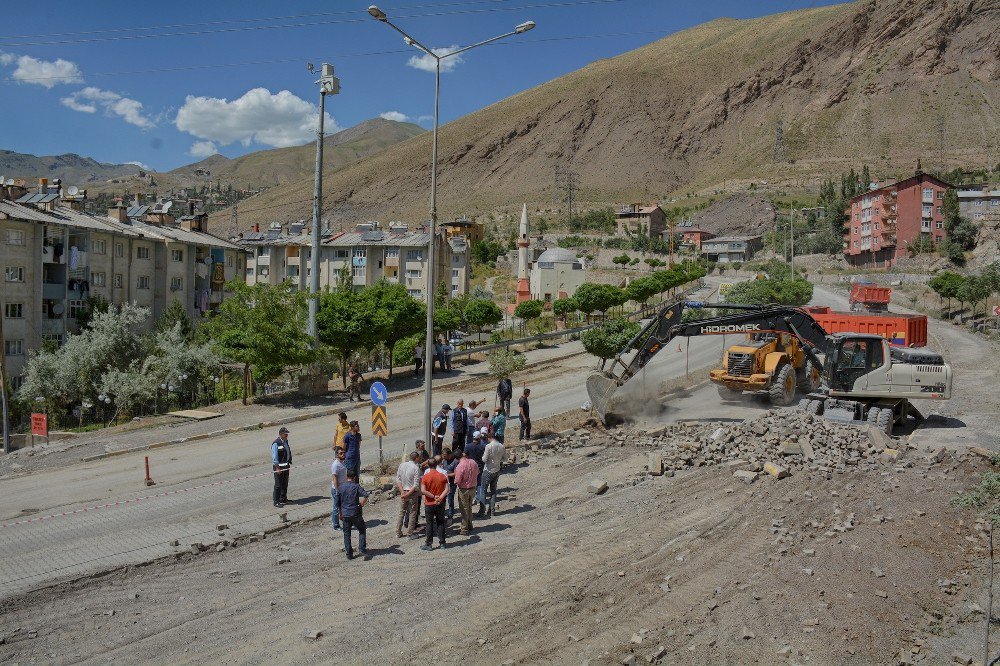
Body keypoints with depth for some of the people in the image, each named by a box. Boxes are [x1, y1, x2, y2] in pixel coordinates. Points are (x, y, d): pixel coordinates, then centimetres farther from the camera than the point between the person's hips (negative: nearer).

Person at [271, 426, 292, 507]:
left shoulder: (286, 441, 11)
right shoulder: (276, 443, -15)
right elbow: (274, 457, -17)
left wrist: (289, 464, 19)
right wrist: (277, 468, -20)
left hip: (286, 466, 8)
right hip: (279, 467, -8)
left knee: (285, 484, 15)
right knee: (278, 485, -5)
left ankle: (283, 499, 28)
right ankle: (276, 501, 1)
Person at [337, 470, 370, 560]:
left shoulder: (341, 488, 4)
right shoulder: (356, 486, -7)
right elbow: (366, 495, -22)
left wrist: (340, 514, 21)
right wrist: (361, 504, -7)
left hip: (345, 514, 3)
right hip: (356, 514, -3)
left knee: (347, 534, 12)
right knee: (362, 531, 15)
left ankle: (349, 553, 11)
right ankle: (362, 548, 4)